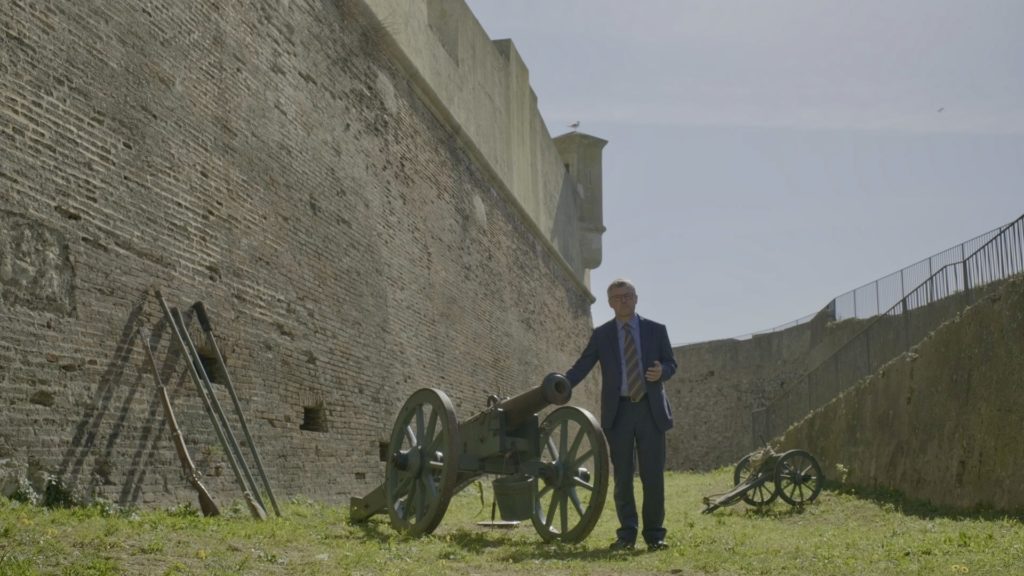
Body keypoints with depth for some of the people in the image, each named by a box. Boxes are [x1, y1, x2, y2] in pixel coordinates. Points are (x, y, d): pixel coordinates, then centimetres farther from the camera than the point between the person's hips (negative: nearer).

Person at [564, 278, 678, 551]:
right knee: (622, 476, 4)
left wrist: (661, 371, -14)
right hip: (618, 411, 0)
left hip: (651, 409, 0)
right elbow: (581, 367, -1)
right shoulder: (601, 334, 5)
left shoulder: (656, 330, 6)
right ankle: (627, 534, 12)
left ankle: (654, 534, 10)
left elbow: (671, 363, 10)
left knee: (653, 474, 1)